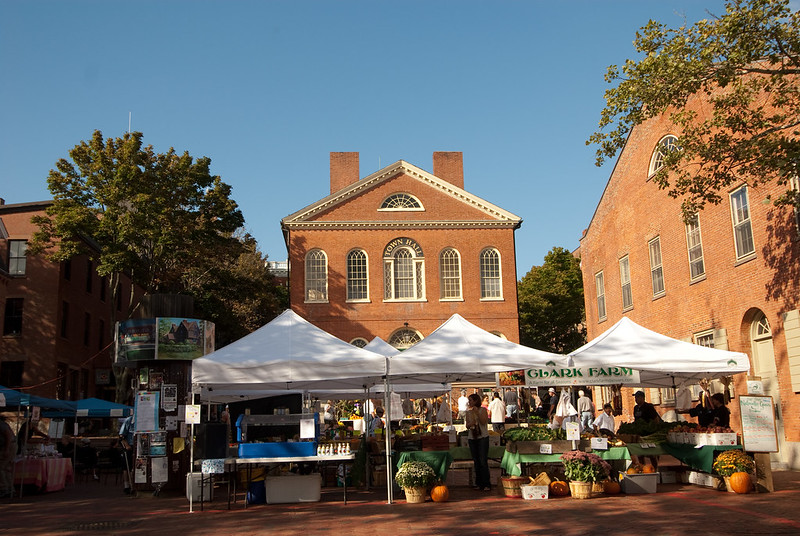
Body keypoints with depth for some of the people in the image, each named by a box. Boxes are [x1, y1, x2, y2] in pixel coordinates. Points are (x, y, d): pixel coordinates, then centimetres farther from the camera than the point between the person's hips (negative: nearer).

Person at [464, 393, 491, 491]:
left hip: (483, 437, -5)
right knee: (476, 462, 7)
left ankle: (487, 484, -6)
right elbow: (467, 426, 11)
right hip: (472, 438, 5)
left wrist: (477, 412, -19)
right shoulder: (468, 412, 11)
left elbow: (483, 422, -14)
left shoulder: (483, 410, -2)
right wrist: (470, 424, -11)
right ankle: (478, 483, 14)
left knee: (483, 461, -10)